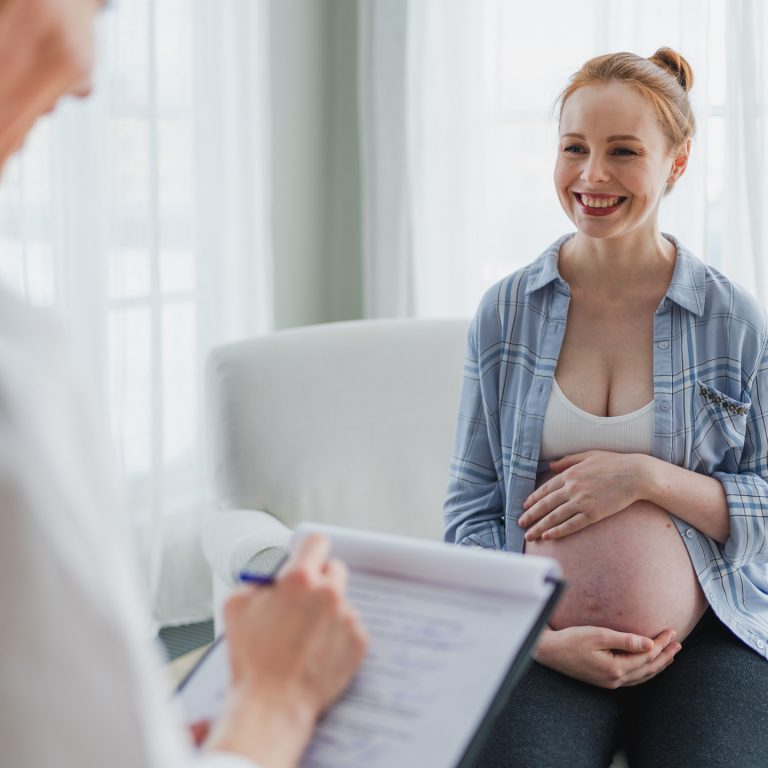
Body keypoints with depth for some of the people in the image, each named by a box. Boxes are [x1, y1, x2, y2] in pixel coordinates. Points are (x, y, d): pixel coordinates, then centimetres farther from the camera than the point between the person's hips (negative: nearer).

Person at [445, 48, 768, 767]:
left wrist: (648, 477, -13)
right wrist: (541, 640, -9)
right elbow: (471, 509, 5)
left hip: (706, 643, 1)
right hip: (540, 645, 0)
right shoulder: (504, 311, 4)